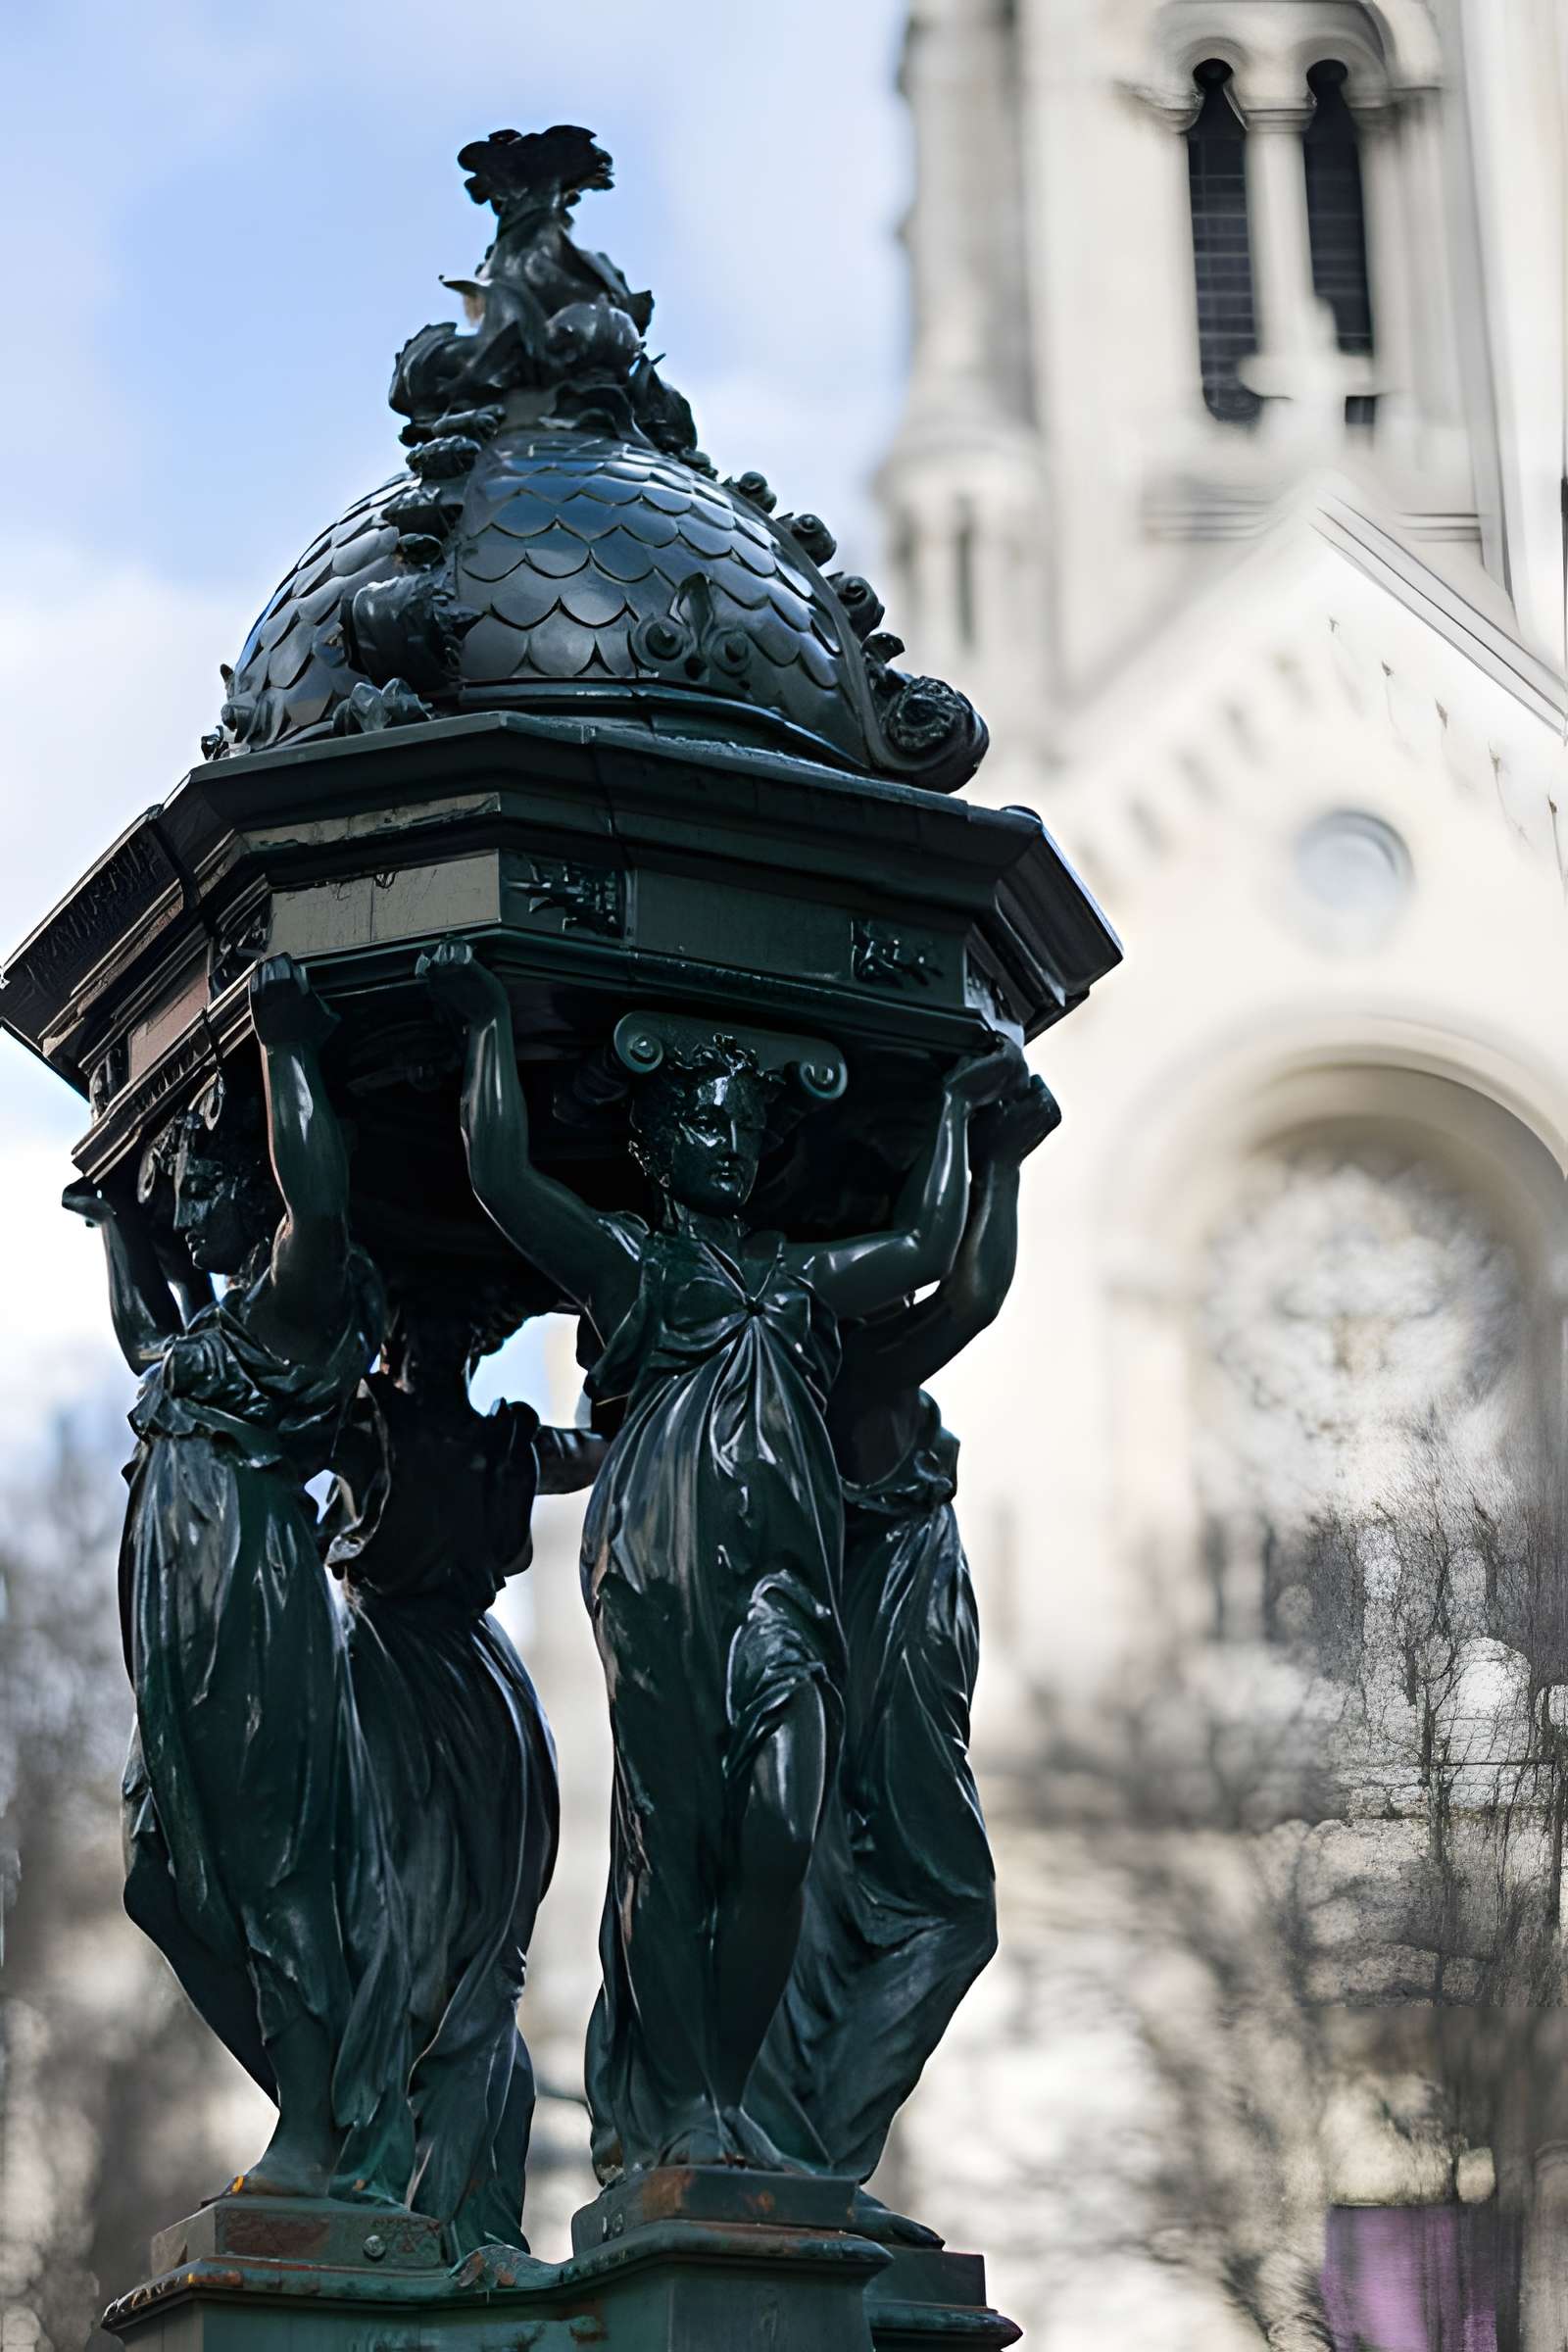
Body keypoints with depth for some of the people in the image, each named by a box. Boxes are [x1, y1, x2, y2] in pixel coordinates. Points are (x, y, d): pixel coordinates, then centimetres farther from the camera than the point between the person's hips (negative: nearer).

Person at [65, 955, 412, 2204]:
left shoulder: (303, 1296, -3)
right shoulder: (214, 1329, 24)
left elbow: (319, 1198, -24)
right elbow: (146, 1332, 48)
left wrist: (287, 1043, -15)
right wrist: (117, 1216, 53)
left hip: (255, 1601, -10)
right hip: (191, 1630, 10)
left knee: (276, 1865, -11)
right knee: (187, 1873, 5)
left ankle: (315, 2146, -11)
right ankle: (327, 2131, 6)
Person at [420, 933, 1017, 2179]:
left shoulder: (799, 1274, 29)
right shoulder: (623, 1258, 14)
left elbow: (927, 1247, 31)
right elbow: (502, 1177, 1)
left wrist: (956, 1105, 40)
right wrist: (492, 1023, 7)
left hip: (785, 1572, 4)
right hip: (662, 1563, -4)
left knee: (780, 1838, -10)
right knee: (672, 1831, -8)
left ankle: (728, 2097, -4)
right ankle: (675, 2110, -7)